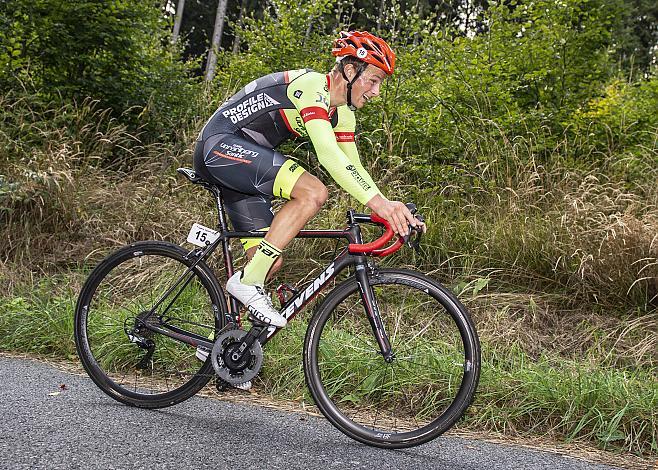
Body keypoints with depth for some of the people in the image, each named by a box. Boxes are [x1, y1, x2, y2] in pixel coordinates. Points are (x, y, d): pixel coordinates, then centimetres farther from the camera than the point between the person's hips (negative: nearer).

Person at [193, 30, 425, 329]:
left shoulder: (342, 113, 10)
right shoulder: (312, 86, -20)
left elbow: (352, 168, 9)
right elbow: (327, 154, -33)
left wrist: (393, 211, -5)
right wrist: (378, 201, -40)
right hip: (220, 143, -10)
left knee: (271, 262, 2)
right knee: (313, 192, -27)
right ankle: (247, 281, -22)